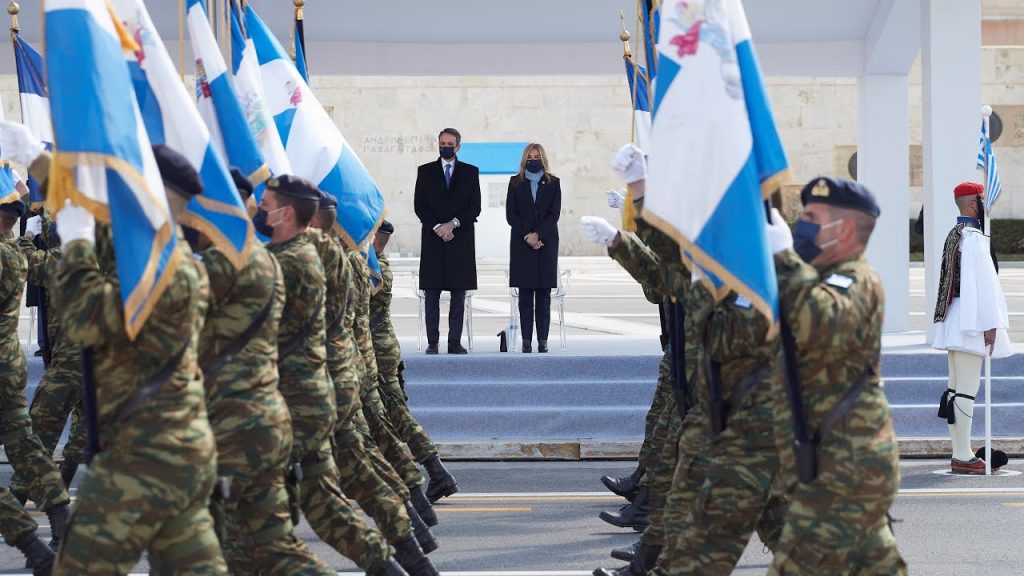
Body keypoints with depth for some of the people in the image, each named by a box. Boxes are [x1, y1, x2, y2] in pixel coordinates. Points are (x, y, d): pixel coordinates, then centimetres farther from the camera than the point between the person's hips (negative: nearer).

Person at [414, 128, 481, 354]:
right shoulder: (425, 171, 10)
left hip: (461, 240, 0)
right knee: (431, 294, -2)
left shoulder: (470, 172, 10)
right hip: (432, 240, 0)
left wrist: (453, 224, -10)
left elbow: (475, 207, 3)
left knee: (459, 295, -1)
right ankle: (432, 342, 0)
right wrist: (437, 227, -10)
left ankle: (455, 342, 1)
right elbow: (419, 206, 3)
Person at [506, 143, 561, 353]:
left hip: (546, 243, 0)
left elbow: (554, 214, -1)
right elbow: (511, 214, 2)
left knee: (544, 294, -1)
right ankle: (526, 340, -1)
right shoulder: (516, 182, 8)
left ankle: (543, 340, -1)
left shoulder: (553, 183, 7)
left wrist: (537, 234, -13)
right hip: (522, 245, 0)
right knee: (525, 294, -2)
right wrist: (527, 236, -10)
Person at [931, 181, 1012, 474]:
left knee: (956, 388, 11)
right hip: (972, 322, -11)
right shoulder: (973, 237, -15)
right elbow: (983, 282, -18)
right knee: (967, 390, -8)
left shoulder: (954, 235, 15)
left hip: (955, 319, 11)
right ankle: (964, 457, -7)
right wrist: (990, 325, -16)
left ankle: (959, 454, 17)